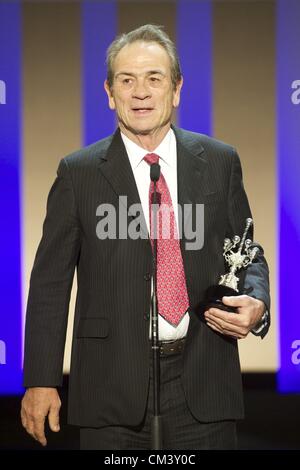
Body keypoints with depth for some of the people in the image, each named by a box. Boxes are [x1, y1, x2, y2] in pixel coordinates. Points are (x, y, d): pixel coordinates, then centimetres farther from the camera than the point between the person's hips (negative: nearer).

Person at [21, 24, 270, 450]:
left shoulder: (220, 162, 6)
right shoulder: (78, 173, 1)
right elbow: (51, 281, 2)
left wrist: (256, 303, -9)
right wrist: (41, 381, -2)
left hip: (203, 386, 2)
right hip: (113, 389, -1)